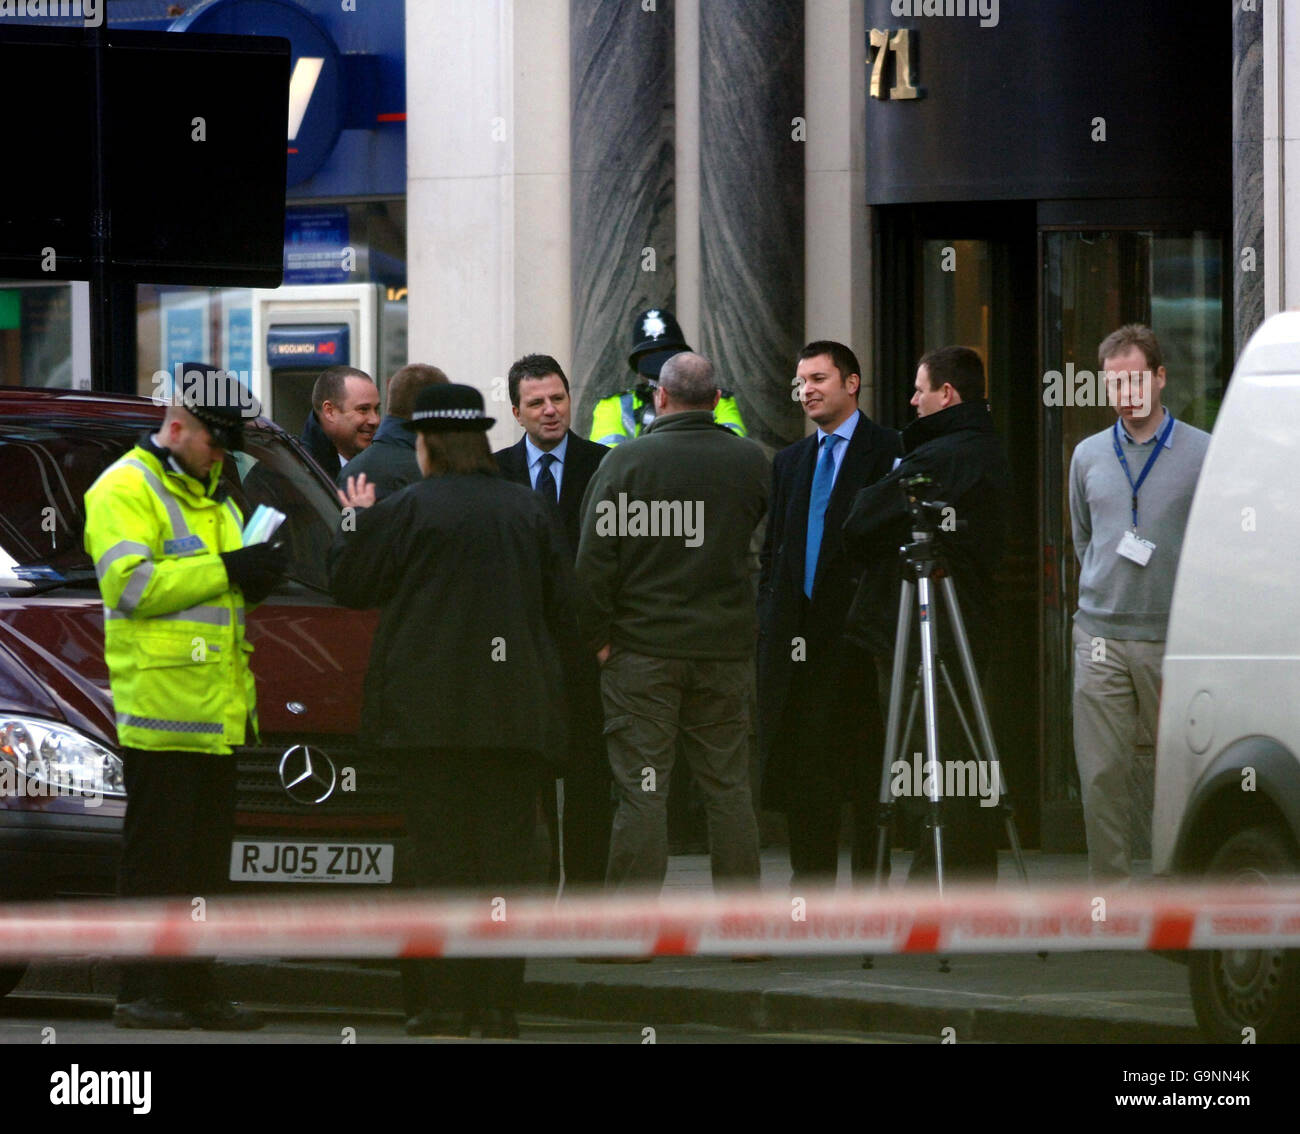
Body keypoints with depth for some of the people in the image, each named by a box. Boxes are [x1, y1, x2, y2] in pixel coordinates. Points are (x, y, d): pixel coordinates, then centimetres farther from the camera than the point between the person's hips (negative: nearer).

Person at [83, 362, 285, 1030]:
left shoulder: (213, 499, 23)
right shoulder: (124, 490, -5)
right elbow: (132, 584, -18)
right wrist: (226, 571, -17)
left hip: (213, 714, 9)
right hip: (158, 708, -9)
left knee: (205, 860, 9)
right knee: (157, 857, -8)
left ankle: (193, 991, 13)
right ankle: (143, 994, -6)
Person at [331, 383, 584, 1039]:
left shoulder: (407, 510, -6)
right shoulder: (529, 511, 6)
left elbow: (349, 584, 2)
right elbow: (564, 608, 9)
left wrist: (357, 520, 18)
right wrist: (556, 685, 18)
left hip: (431, 709, -3)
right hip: (517, 709, 3)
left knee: (441, 856, 0)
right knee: (503, 855, 4)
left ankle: (445, 1004, -2)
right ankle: (497, 1003, 1)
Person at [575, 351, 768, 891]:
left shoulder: (625, 461, -8)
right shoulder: (751, 461, 0)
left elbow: (595, 557, -9)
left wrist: (597, 636, -2)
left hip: (642, 645, -2)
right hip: (726, 645, 3)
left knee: (641, 790, -2)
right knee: (728, 786, 9)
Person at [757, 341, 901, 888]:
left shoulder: (888, 452, -1)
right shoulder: (789, 462, 19)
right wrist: (770, 616, 9)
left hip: (858, 637, -6)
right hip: (797, 638, 6)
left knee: (867, 775, -4)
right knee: (801, 770, 5)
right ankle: (810, 885, 10)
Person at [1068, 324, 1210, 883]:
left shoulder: (1202, 454, 0)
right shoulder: (1089, 456, 11)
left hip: (1173, 638, -3)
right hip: (1100, 637, 3)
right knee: (1101, 773, 0)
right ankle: (1109, 887, 5)